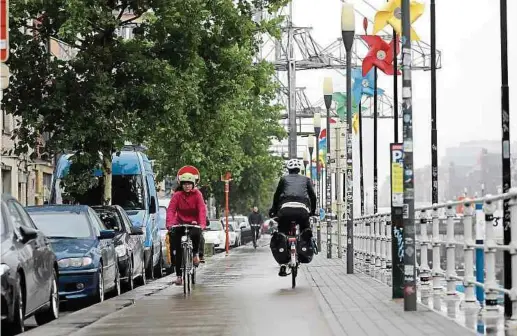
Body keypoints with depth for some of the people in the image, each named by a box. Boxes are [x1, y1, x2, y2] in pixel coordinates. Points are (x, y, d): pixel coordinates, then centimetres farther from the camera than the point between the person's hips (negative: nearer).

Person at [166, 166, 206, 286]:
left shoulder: (197, 194, -7)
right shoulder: (177, 195, -6)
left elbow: (202, 209, -18)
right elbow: (171, 210, -15)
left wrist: (202, 224, -34)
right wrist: (169, 224, -32)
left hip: (193, 223, -1)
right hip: (180, 223, 1)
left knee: (196, 234, -35)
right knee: (178, 249, -8)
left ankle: (196, 253, -4)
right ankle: (178, 275, 0)